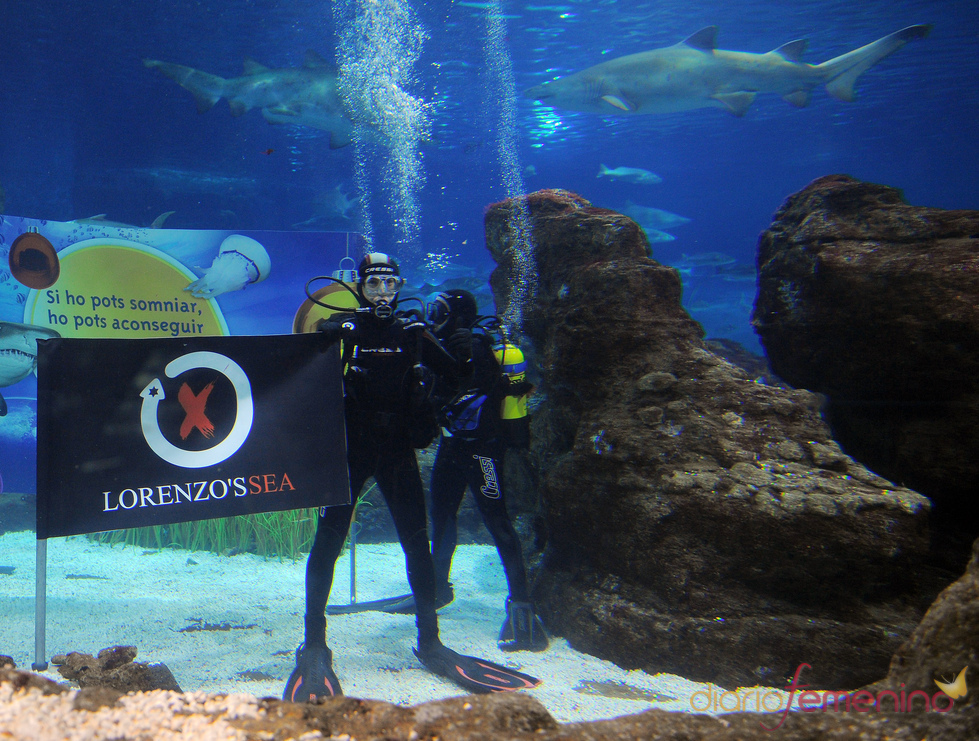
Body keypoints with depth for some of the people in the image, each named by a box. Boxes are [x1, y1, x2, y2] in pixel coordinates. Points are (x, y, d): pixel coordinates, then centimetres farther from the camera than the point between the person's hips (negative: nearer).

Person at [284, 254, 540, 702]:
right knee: (328, 540, -3)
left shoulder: (413, 332, 5)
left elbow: (452, 375, 6)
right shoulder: (342, 329, -2)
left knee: (417, 543, 4)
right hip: (350, 448, -2)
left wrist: (463, 354, -10)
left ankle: (429, 643, 18)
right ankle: (314, 646, 11)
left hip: (398, 450, 2)